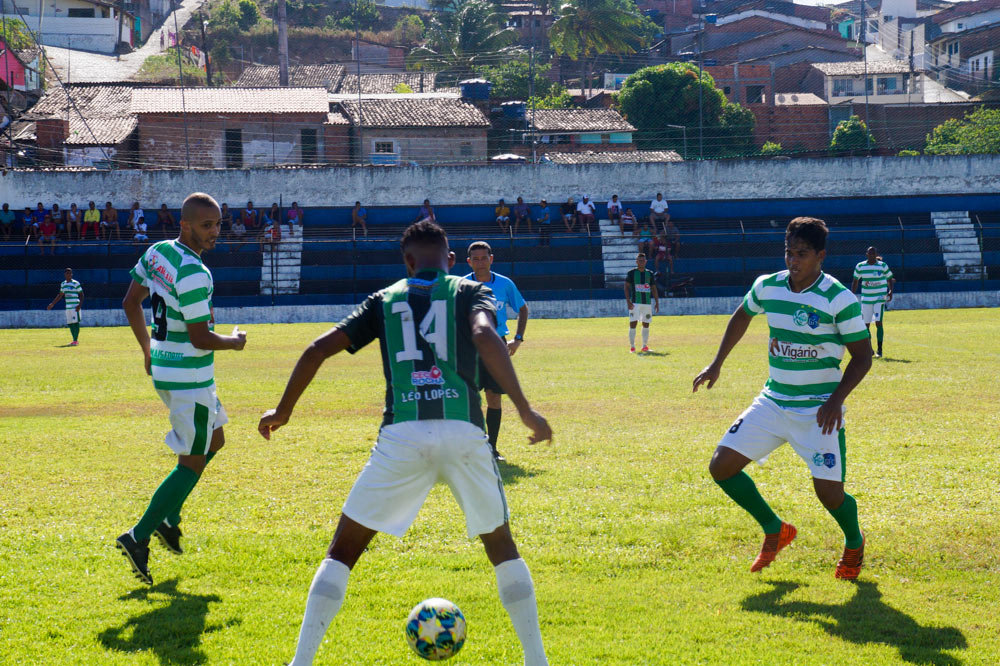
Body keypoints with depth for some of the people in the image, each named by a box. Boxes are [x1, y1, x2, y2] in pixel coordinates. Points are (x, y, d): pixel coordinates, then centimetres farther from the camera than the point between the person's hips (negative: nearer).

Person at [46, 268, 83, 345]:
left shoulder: (76, 284, -4)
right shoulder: (63, 284, 14)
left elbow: (81, 295, -4)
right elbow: (60, 295, 26)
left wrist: (80, 305, -16)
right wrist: (52, 304, 25)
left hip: (75, 306, -6)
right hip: (68, 307, 6)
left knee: (75, 323, -9)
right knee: (70, 324, 6)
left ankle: (76, 340, -7)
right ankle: (75, 340, 14)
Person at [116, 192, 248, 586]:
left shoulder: (156, 253, 3)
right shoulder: (194, 275, -24)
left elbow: (131, 303, 14)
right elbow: (200, 338, -21)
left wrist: (148, 349, 25)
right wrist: (234, 342, -2)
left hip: (164, 369, 10)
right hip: (189, 377, -10)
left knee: (213, 439, 25)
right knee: (192, 462, 0)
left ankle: (169, 518, 22)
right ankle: (138, 538, -1)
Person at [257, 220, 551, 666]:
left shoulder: (385, 300, 18)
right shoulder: (470, 292, 13)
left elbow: (319, 349, 11)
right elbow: (485, 337, -9)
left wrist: (283, 410, 23)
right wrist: (525, 410, -13)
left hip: (402, 434, 0)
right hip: (463, 432, 0)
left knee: (344, 549, 12)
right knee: (500, 545, 20)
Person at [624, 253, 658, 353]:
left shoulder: (649, 273, 11)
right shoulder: (631, 273, 1)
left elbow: (654, 289, 14)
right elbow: (626, 287, -3)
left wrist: (657, 303, 6)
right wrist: (628, 301, -15)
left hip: (647, 302, 4)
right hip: (635, 302, -4)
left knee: (646, 325, 7)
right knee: (633, 323, -10)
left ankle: (644, 346, 16)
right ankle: (632, 346, -5)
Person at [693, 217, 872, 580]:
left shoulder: (839, 299, -15)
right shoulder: (766, 287, 0)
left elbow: (862, 356, -9)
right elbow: (742, 316, 22)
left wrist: (836, 400, -21)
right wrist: (717, 364, 20)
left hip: (819, 409, -5)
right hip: (773, 401, 5)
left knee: (829, 492, -11)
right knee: (721, 466, -4)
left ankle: (854, 543, 25)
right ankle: (775, 530, 18)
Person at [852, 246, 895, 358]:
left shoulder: (883, 266, -1)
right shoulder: (860, 266, 3)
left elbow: (889, 279, 8)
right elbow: (855, 282, 12)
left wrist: (890, 291, -7)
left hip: (880, 298, -3)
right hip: (866, 298, 3)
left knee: (878, 323, -13)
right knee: (866, 324, 4)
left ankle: (879, 350, -7)